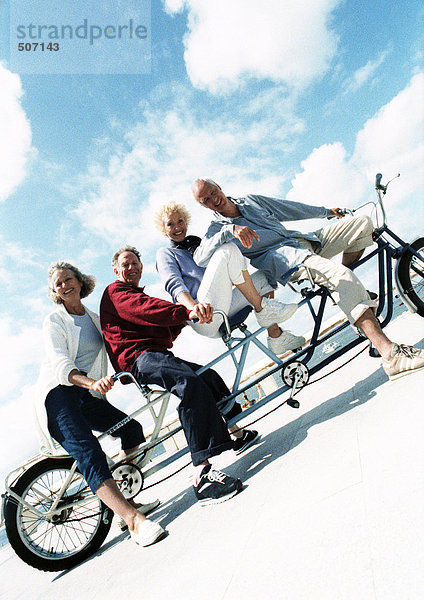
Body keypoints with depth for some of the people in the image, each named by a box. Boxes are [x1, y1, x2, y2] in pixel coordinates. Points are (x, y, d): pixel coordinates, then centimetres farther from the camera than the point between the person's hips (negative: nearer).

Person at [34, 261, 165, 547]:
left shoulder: (95, 318, 16)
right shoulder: (54, 320, -2)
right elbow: (60, 364, -16)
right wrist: (92, 382, -34)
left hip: (89, 396, 7)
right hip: (59, 393, -6)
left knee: (133, 430, -2)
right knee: (87, 450, -24)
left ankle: (125, 502, 10)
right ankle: (133, 519, -36)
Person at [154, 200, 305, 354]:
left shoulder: (199, 243, 29)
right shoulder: (165, 253, 10)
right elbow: (173, 284, -11)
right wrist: (193, 306, -32)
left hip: (225, 311, 8)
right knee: (228, 249, -19)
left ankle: (276, 337, 0)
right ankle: (262, 308, -16)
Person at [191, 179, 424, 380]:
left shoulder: (250, 200, 21)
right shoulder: (217, 230, 0)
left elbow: (289, 209, 31)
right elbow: (200, 258, -22)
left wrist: (326, 211, 38)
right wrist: (230, 230, -35)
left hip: (305, 240, 8)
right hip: (283, 258, -8)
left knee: (363, 222, 4)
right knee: (339, 274, -34)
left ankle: (351, 290, 10)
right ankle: (391, 354, -39)